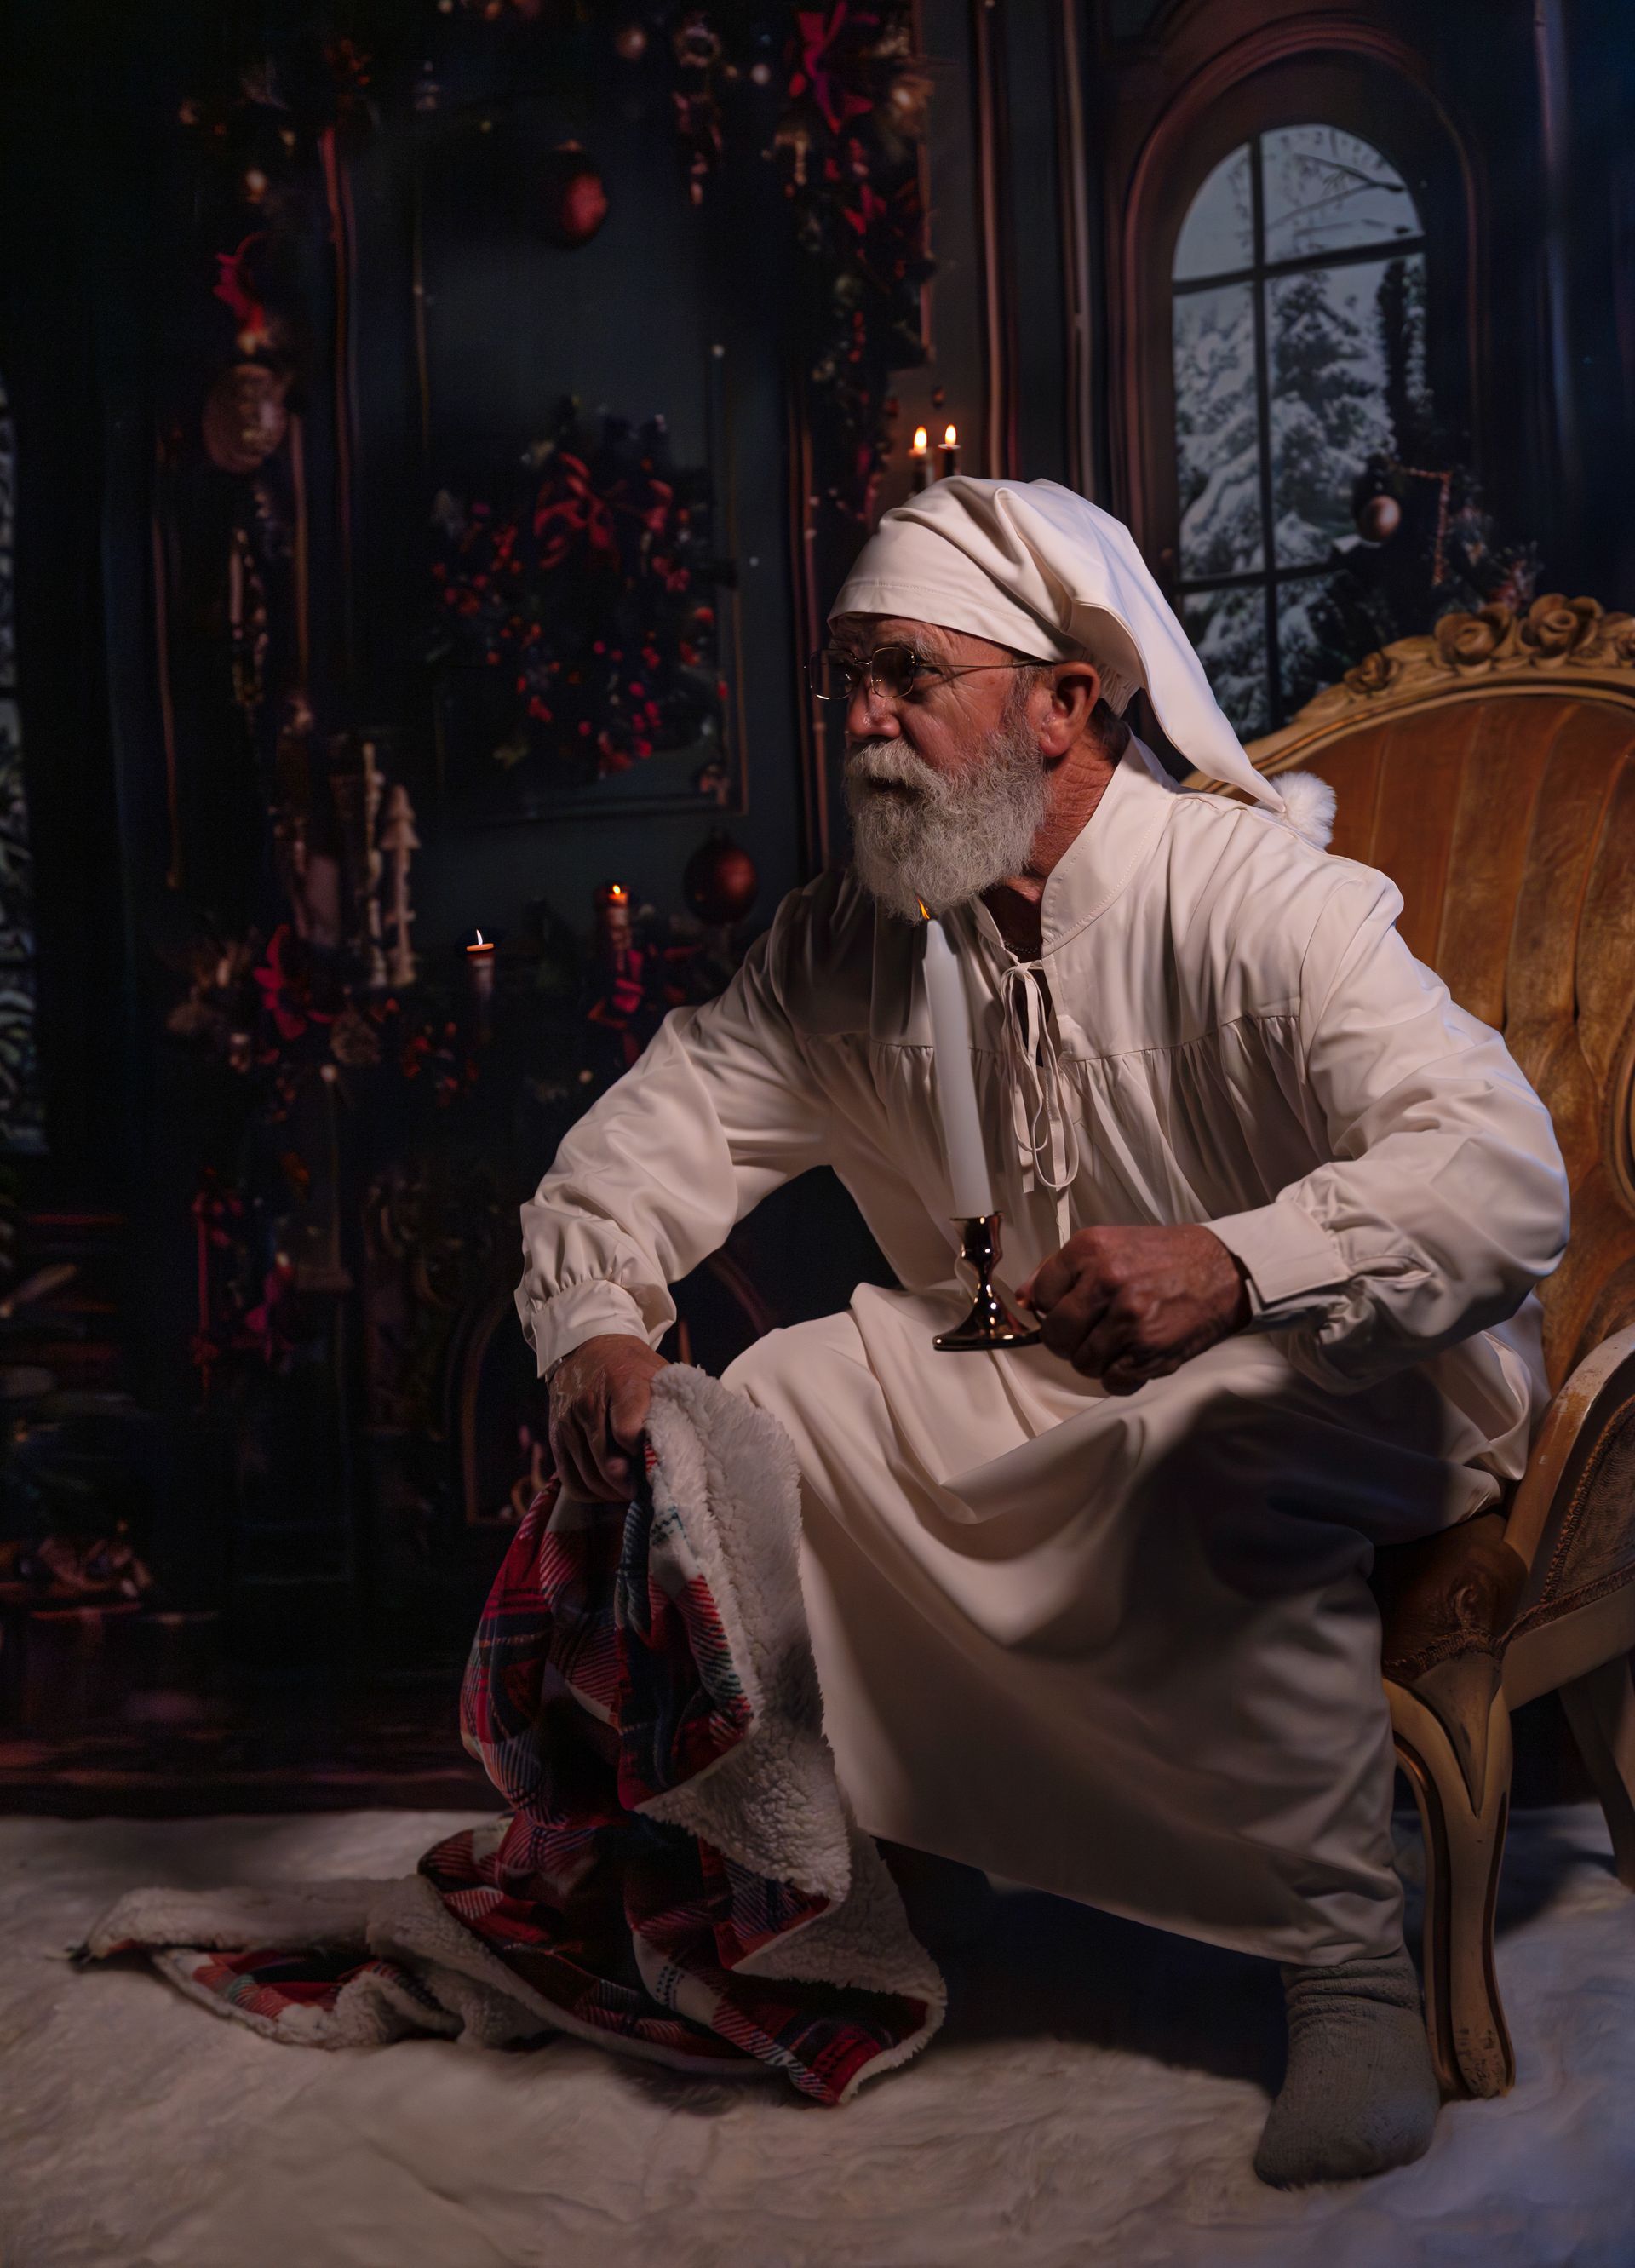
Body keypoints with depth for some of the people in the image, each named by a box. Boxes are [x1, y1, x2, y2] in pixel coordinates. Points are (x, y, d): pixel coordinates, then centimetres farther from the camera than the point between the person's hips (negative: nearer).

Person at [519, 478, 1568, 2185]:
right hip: (1035, 1386, 6)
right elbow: (660, 1127, 2)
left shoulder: (1255, 904, -22)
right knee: (760, 1406, -10)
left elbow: (1508, 1170, -34)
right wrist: (594, 1323, -19)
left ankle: (1349, 1978, -19)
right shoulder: (846, 948, -3)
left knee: (1224, 1472, -37)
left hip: (1341, 1369, -6)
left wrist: (1233, 1265, -51)